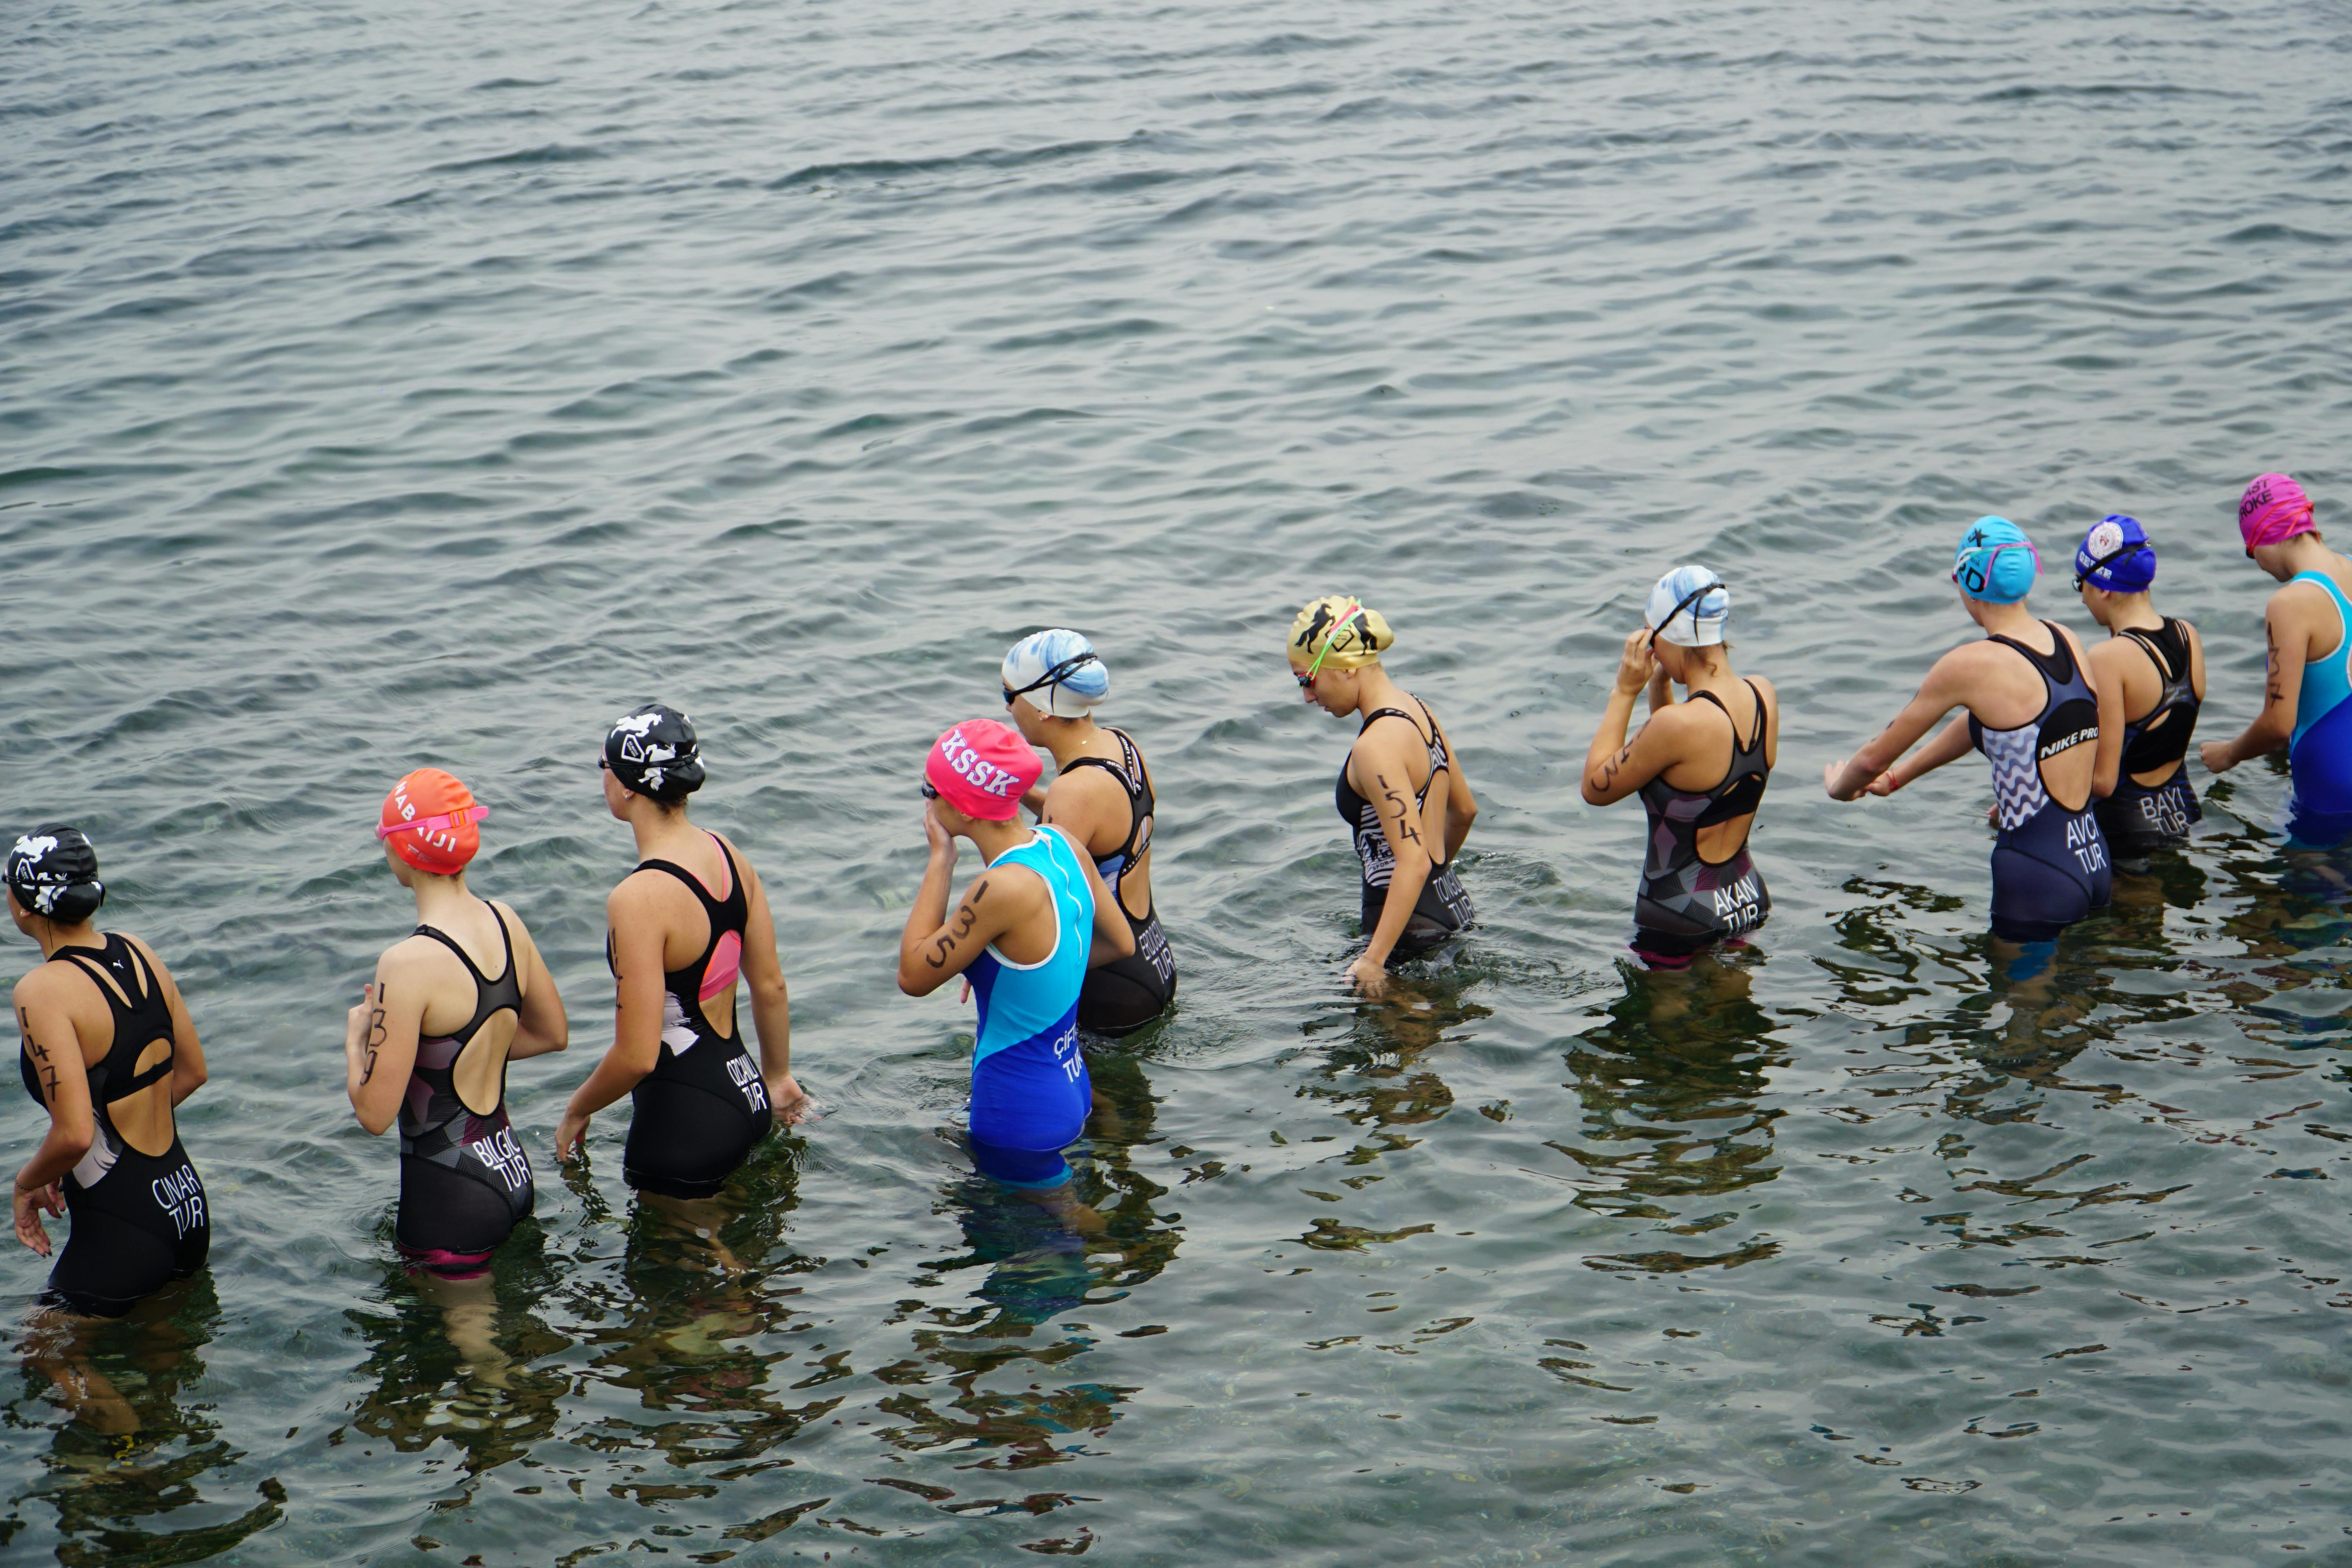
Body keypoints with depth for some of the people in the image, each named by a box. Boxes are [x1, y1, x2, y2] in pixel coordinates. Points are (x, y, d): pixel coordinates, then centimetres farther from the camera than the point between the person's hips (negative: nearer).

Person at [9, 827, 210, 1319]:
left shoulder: (43, 992, -21)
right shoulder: (138, 953, 2)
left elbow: (75, 1134, -25)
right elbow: (191, 1072, 14)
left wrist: (28, 1182, -6)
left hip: (120, 1240, -8)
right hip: (188, 1204, 8)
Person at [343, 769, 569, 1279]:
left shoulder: (409, 965, -24)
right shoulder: (506, 923, -2)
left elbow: (375, 1113, -20)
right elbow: (553, 1033, 15)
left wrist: (356, 1037, -2)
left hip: (449, 1203, -8)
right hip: (512, 1173, 8)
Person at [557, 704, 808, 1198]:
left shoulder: (638, 899, -25)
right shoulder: (728, 856, -1)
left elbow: (637, 1056, -24)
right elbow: (771, 987, 10)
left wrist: (577, 1111, -6)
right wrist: (778, 1076, 25)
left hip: (683, 1121, -8)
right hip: (746, 1093, 8)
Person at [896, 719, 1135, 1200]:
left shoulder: (1005, 887, -29)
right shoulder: (1061, 843, -3)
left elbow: (913, 975, -18)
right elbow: (1121, 943, 11)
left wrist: (941, 858, -15)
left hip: (1021, 1114, -9)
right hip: (1070, 1084, 9)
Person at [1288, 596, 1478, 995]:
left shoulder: (1376, 748, -21)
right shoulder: (1418, 711, 9)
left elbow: (1413, 861, -25)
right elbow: (1464, 810, 22)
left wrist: (1374, 959, -25)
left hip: (1412, 922, -10)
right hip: (1451, 903, 10)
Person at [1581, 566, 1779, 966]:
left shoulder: (1678, 724, -28)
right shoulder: (1764, 697, -5)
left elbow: (1595, 788, -12)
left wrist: (1624, 692, -12)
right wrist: (1660, 686, 2)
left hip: (1680, 916, -7)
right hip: (1749, 900, 7)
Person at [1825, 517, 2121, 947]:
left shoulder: (1973, 665, -14)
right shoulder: (2068, 642, 6)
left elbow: (1875, 757, -2)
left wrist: (1840, 787, 21)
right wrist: (1900, 775, 31)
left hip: (2038, 876, -7)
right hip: (2094, 861, 7)